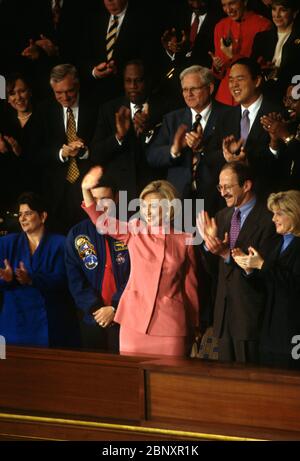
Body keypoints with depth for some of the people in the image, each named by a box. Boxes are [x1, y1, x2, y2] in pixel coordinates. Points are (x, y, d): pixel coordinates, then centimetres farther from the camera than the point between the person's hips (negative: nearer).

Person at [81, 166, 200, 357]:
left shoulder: (184, 240, 2)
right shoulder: (135, 231, 7)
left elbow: (191, 286, 7)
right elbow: (100, 220, 5)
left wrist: (193, 328, 11)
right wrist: (86, 190, -10)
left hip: (170, 325, -2)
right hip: (135, 321, 2)